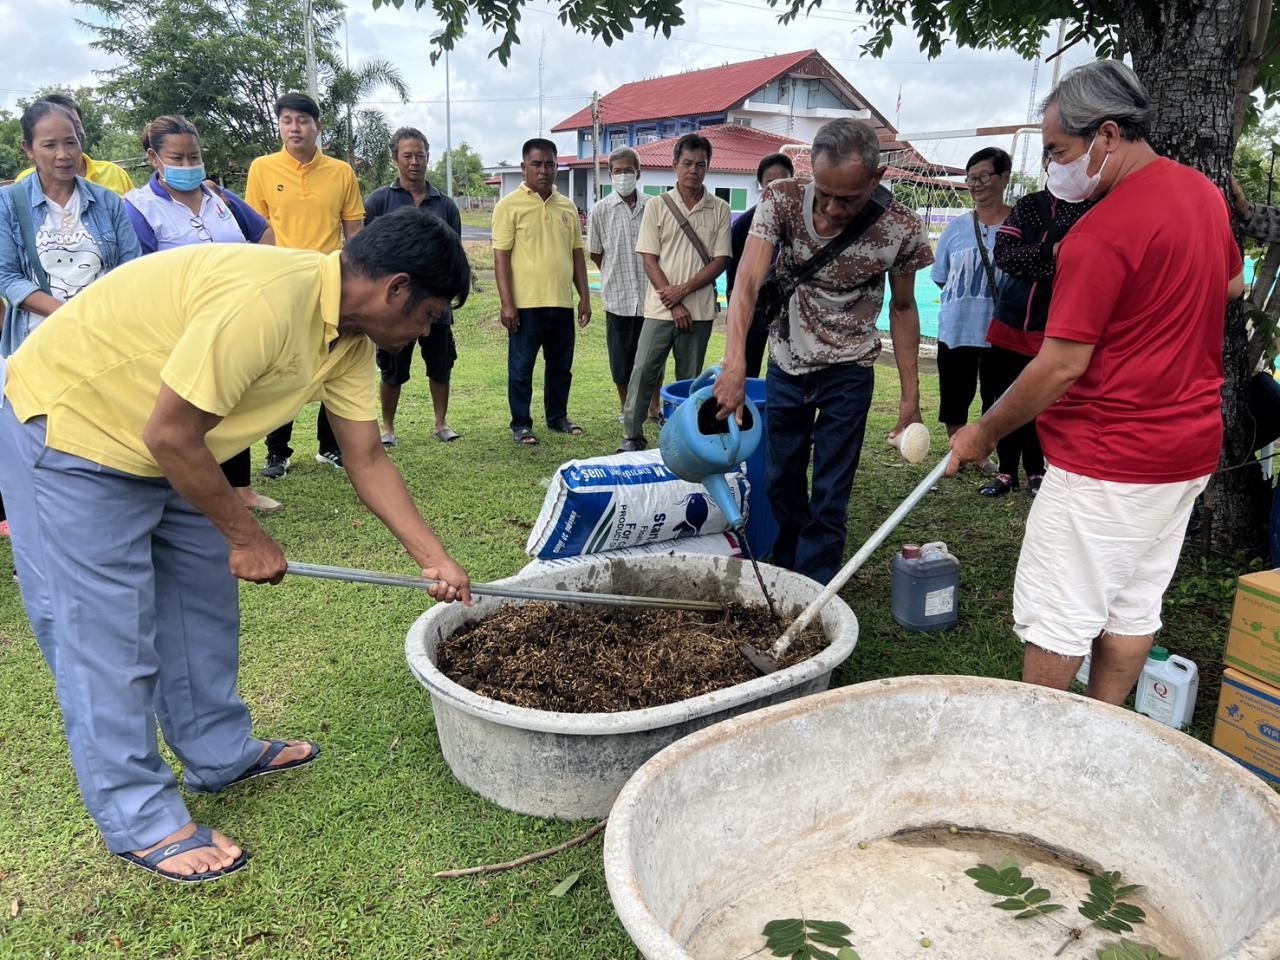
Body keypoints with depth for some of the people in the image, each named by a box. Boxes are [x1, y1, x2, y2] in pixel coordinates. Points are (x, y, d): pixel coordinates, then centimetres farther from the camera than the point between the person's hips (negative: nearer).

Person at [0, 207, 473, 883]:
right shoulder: (265, 301, -34)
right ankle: (139, 819, 12)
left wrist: (435, 559, -2)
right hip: (67, 425, -9)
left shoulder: (353, 337, -4)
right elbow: (169, 434, -29)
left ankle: (221, 752, 32)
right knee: (107, 629, -2)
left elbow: (367, 459, 1)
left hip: (166, 444, 9)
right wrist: (246, 536, -16)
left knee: (203, 597, 15)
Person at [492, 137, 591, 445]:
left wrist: (584, 297, 9)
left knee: (561, 365, 14)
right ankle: (521, 424, 14)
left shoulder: (567, 206, 12)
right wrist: (507, 303, -14)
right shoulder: (509, 205, -4)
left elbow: (577, 254, 15)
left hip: (562, 303, 5)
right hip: (526, 304, -5)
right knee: (521, 368, 3)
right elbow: (501, 257, -8)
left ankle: (558, 416, 29)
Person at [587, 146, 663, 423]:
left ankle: (655, 407, 24)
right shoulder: (600, 211, -2)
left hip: (651, 295, 1)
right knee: (621, 359, 8)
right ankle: (626, 408, 25)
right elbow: (595, 254, 8)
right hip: (618, 297, -1)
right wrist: (618, 276, 11)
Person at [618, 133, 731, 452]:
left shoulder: (719, 210, 3)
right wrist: (673, 304, -9)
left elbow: (720, 260, 0)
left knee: (690, 380, 9)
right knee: (643, 373, -3)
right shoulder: (657, 206, 2)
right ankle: (632, 436, 8)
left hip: (699, 310, 1)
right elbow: (649, 260, -2)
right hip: (660, 308, -1)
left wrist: (684, 289, -12)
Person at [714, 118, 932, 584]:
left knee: (829, 496, -1)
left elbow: (902, 309, -4)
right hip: (786, 363, 2)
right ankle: (785, 576, 37)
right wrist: (735, 363, -44)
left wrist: (910, 395, -3)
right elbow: (748, 281, -30)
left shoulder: (902, 229, -19)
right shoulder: (782, 200, -19)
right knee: (780, 482, 15)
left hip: (847, 371, -2)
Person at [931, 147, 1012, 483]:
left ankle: (1004, 465, 25)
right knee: (954, 398, 14)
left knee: (1000, 403, 10)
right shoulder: (956, 228, 3)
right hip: (955, 329, 3)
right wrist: (965, 296, 0)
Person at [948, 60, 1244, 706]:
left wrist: (984, 432, -11)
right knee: (1134, 603, 17)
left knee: (1057, 615, 3)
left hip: (1108, 459, -9)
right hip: (1192, 445, 9)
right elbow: (1233, 284, 26)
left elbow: (1063, 365, -21)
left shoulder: (1101, 233, -21)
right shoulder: (1204, 192, 7)